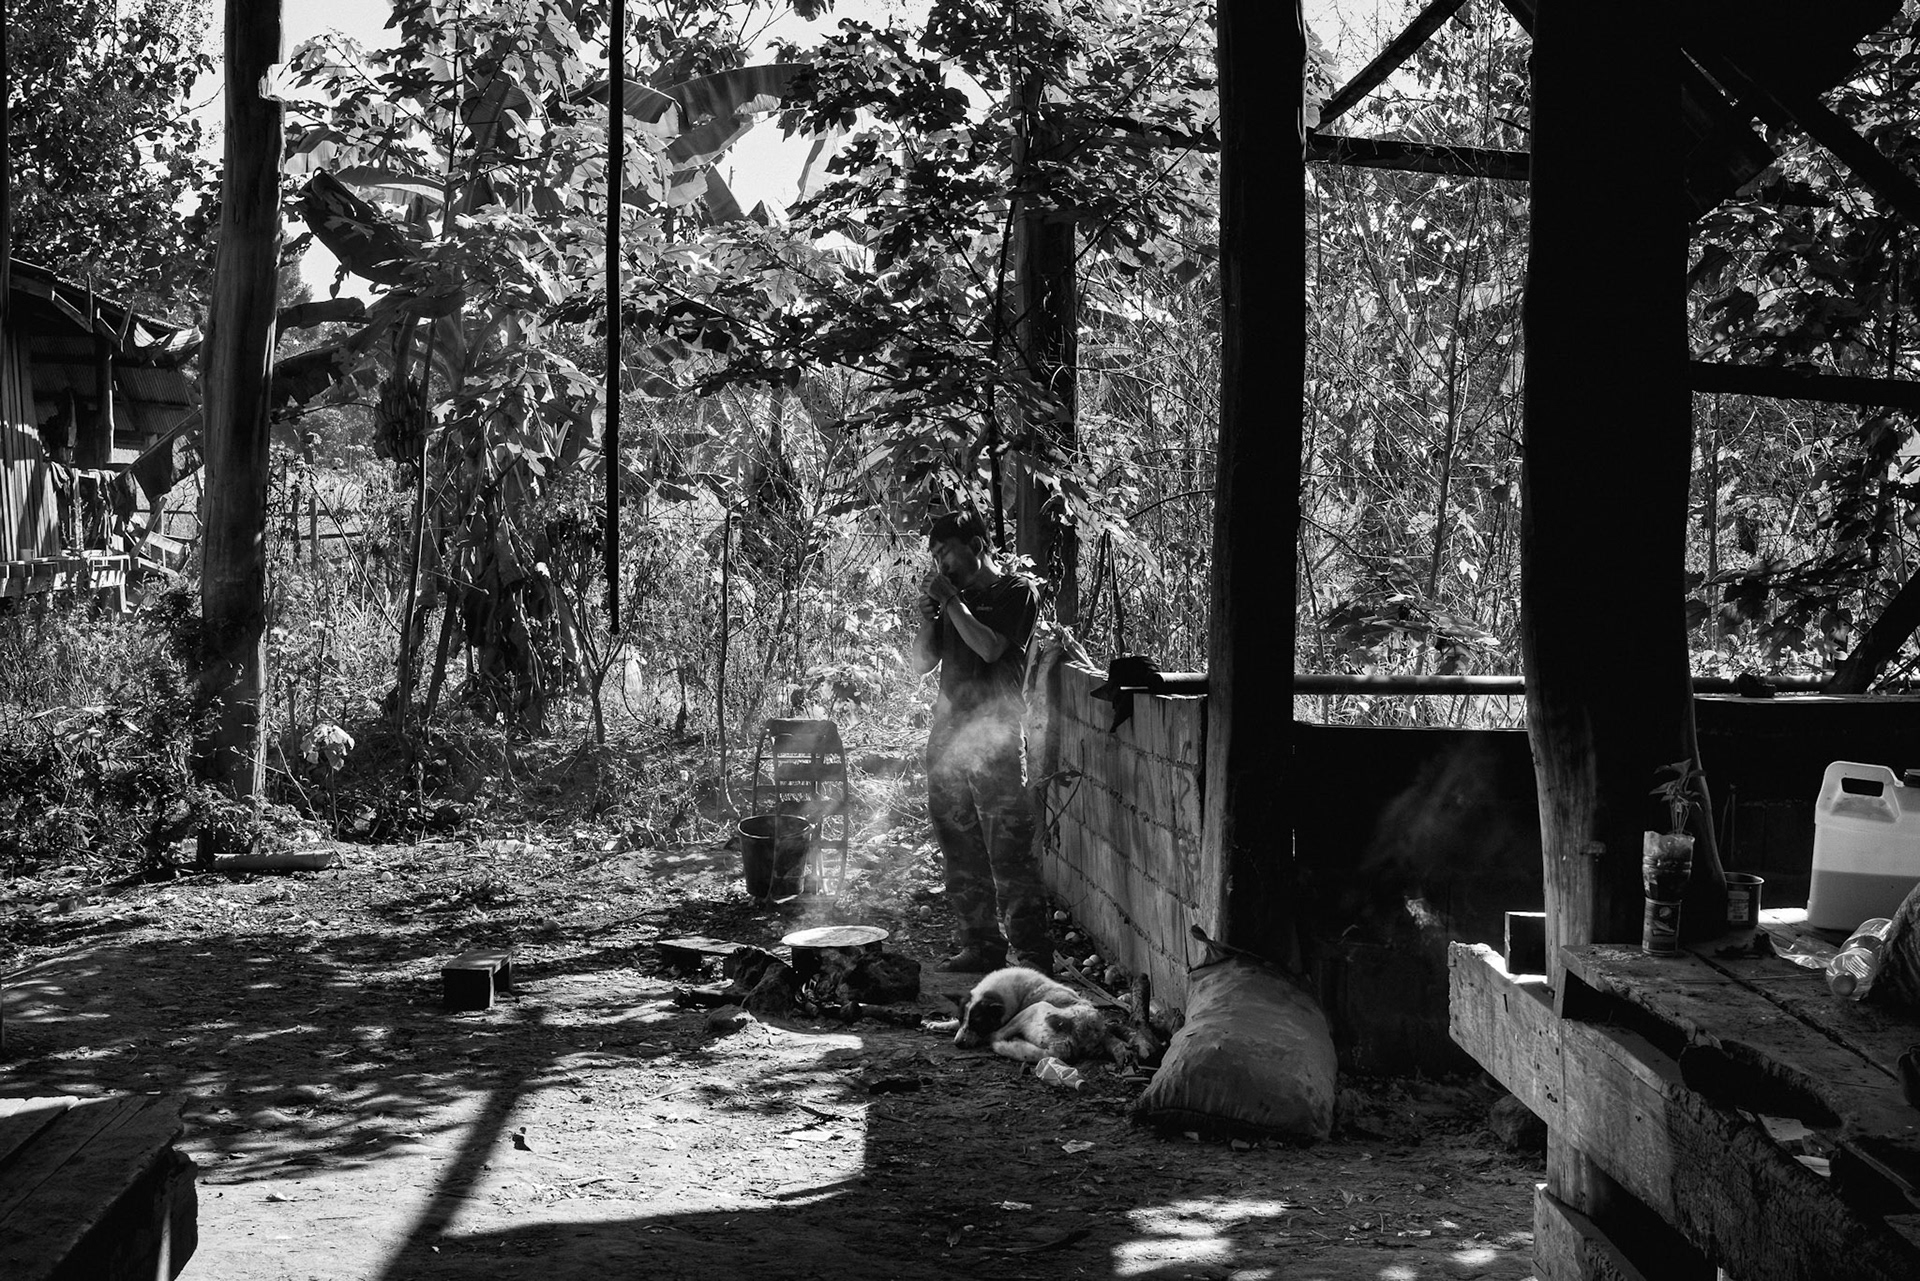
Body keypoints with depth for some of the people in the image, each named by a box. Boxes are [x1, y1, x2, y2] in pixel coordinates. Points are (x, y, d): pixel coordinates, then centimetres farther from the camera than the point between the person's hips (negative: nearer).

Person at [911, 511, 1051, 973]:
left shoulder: (1016, 591, 0)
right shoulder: (953, 596, 18)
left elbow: (989, 647, -15)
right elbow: (922, 662, 15)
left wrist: (950, 600, -8)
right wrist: (929, 610, 3)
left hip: (994, 738, -7)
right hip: (947, 735, 7)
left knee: (1010, 852, -8)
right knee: (961, 856, 8)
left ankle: (1032, 953, -5)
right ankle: (981, 945, 17)